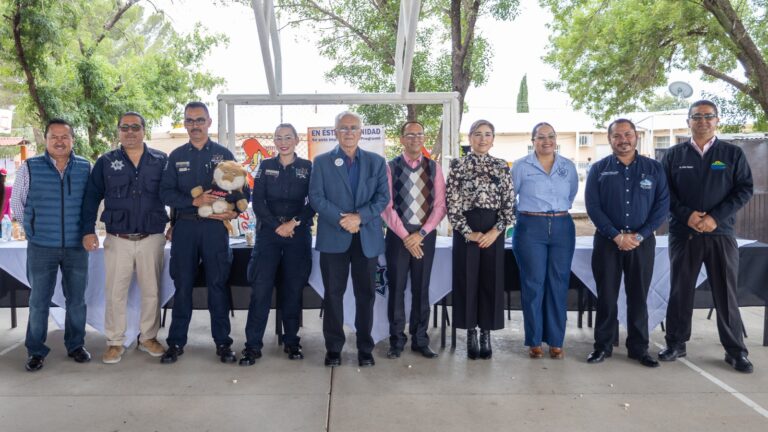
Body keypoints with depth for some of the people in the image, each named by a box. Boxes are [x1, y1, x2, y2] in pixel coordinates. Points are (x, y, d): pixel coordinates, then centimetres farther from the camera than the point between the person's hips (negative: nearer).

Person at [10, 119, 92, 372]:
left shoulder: (85, 168, 1)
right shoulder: (30, 167, -2)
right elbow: (16, 203, 7)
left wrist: (84, 229, 9)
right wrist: (35, 227, 9)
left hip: (77, 246, 1)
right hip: (41, 247, -1)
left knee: (76, 300, 10)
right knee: (39, 301, 7)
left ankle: (76, 345, 26)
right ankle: (36, 351, 20)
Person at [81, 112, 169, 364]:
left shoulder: (161, 161, 3)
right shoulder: (105, 162, 4)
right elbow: (91, 198, 5)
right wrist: (88, 231, -3)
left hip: (152, 238, 0)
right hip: (117, 239, 0)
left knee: (151, 291, 8)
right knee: (115, 293, 4)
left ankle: (148, 338, 23)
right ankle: (115, 342, 17)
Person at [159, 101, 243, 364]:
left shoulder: (223, 154, 7)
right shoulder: (176, 156, 10)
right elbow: (166, 193, 2)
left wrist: (234, 211, -14)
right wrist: (195, 201, -14)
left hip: (215, 227, -1)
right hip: (184, 226, 1)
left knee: (218, 284, 2)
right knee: (182, 285, 6)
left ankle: (222, 342, 11)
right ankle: (176, 342, 16)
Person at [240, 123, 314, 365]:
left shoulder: (308, 168, 5)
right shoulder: (265, 166, 8)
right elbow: (257, 202, 1)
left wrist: (294, 222, -12)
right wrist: (277, 226, -9)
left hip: (298, 234, 0)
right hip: (268, 232, 0)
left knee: (293, 289, 5)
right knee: (260, 288, -5)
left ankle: (291, 341, 18)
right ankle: (253, 345, 1)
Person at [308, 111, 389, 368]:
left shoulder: (377, 162, 9)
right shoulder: (321, 162, 6)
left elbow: (383, 197, 1)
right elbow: (316, 197, -3)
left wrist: (359, 217, -14)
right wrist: (341, 219, -15)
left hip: (367, 238, 1)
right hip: (333, 237, -1)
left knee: (366, 294, 6)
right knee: (333, 294, 5)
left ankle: (365, 348, 17)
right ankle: (333, 347, 16)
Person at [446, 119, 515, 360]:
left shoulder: (502, 167, 6)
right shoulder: (458, 166, 1)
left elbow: (509, 204, 3)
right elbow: (452, 204, -4)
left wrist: (496, 231, -10)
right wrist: (468, 232, -10)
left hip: (493, 231, 1)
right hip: (465, 231, -1)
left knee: (491, 280, 5)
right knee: (467, 279, 3)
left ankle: (486, 335, 18)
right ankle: (471, 335, 16)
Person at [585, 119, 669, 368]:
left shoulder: (654, 169, 5)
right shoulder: (599, 169, 3)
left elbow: (663, 204, 0)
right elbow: (592, 206, -5)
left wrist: (639, 236, -11)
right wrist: (616, 236, -13)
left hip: (642, 241, 1)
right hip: (607, 240, -1)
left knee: (639, 297, 7)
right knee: (606, 296, 5)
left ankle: (638, 348, 18)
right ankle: (603, 345, 15)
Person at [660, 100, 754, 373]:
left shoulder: (733, 154, 5)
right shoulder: (674, 155, 7)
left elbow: (745, 189, -1)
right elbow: (665, 192, 3)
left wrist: (716, 217, -13)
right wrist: (687, 215, -13)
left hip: (721, 233, 0)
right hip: (683, 233, 1)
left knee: (726, 293, 4)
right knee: (680, 290, 7)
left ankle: (735, 350, 15)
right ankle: (676, 343, 19)